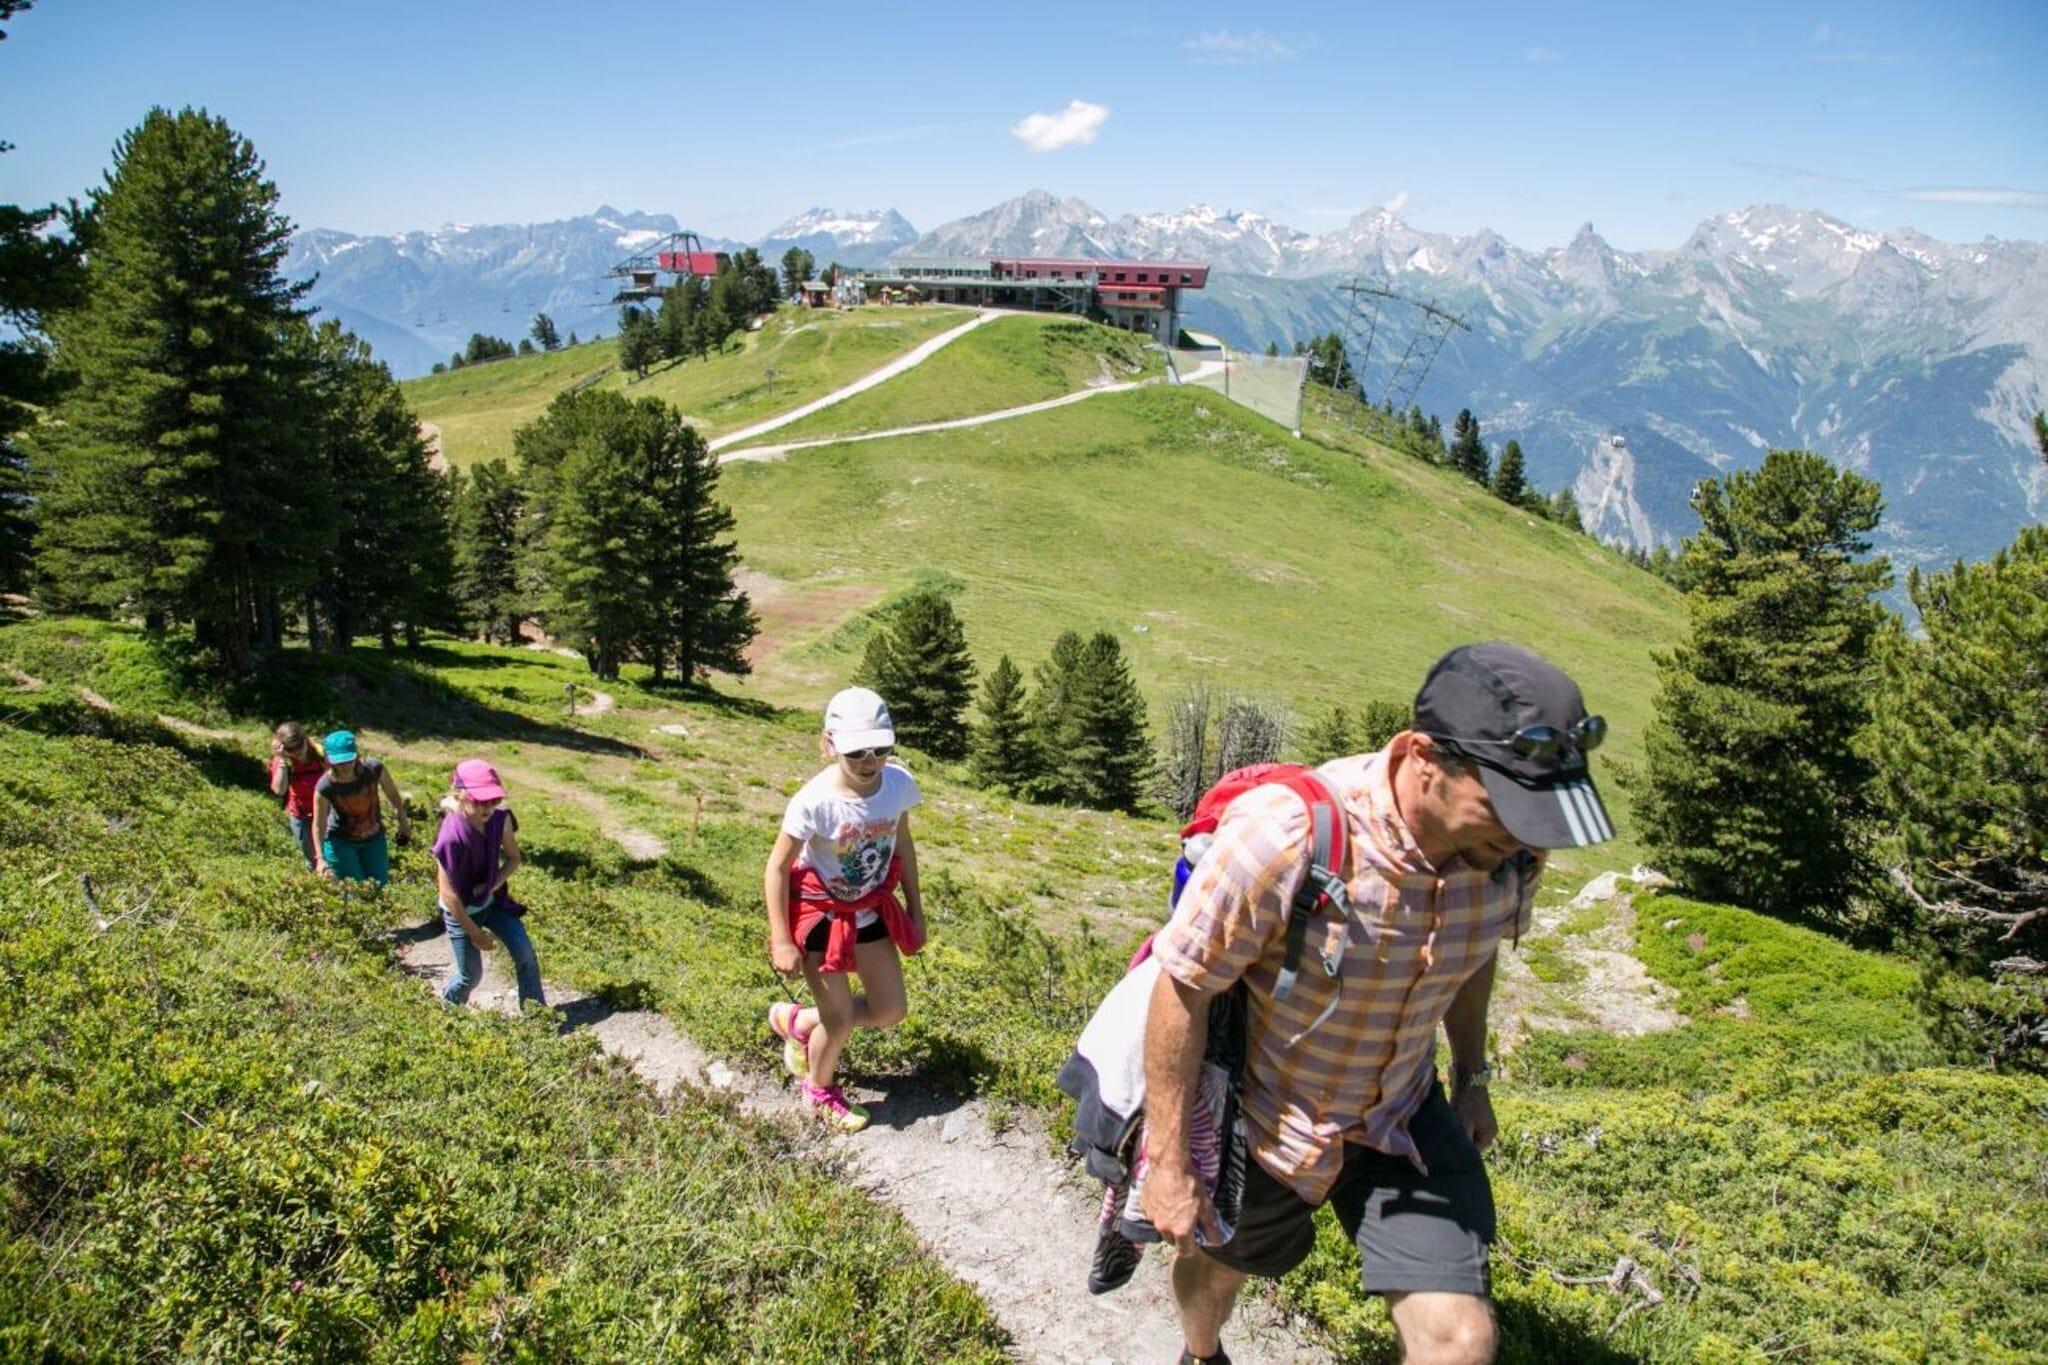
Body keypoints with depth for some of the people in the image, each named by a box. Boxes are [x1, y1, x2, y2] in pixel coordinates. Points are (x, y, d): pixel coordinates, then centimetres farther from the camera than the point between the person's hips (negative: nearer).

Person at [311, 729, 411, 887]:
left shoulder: (374, 770, -24)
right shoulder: (325, 788, -28)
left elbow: (393, 794, -7)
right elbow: (319, 825, -20)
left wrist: (403, 822, 0)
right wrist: (320, 858, -26)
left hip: (374, 838, 3)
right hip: (340, 842, -3)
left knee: (379, 886, 11)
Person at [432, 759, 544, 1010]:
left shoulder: (501, 819, -16)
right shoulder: (452, 837, -32)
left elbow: (513, 858, 1)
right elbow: (449, 894, -26)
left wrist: (493, 885, -17)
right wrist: (475, 933, -18)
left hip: (493, 900, 5)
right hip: (462, 910, -5)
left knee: (525, 952, -4)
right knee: (471, 976, 9)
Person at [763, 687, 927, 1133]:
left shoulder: (899, 784, -17)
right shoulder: (815, 801, -30)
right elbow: (777, 867, -19)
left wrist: (915, 910, 8)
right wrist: (782, 941, -17)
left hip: (871, 907, 5)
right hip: (820, 911, -5)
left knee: (889, 1012, 12)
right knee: (840, 1019, 4)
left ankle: (798, 1023, 38)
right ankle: (820, 1091, 38)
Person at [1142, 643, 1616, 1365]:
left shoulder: (1510, 846, -19)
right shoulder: (1282, 835, -38)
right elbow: (1183, 988, -26)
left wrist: (1471, 1074, 16)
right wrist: (1168, 1162, -19)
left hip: (1403, 1115, 3)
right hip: (1264, 1114, -3)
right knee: (1216, 1261, 25)